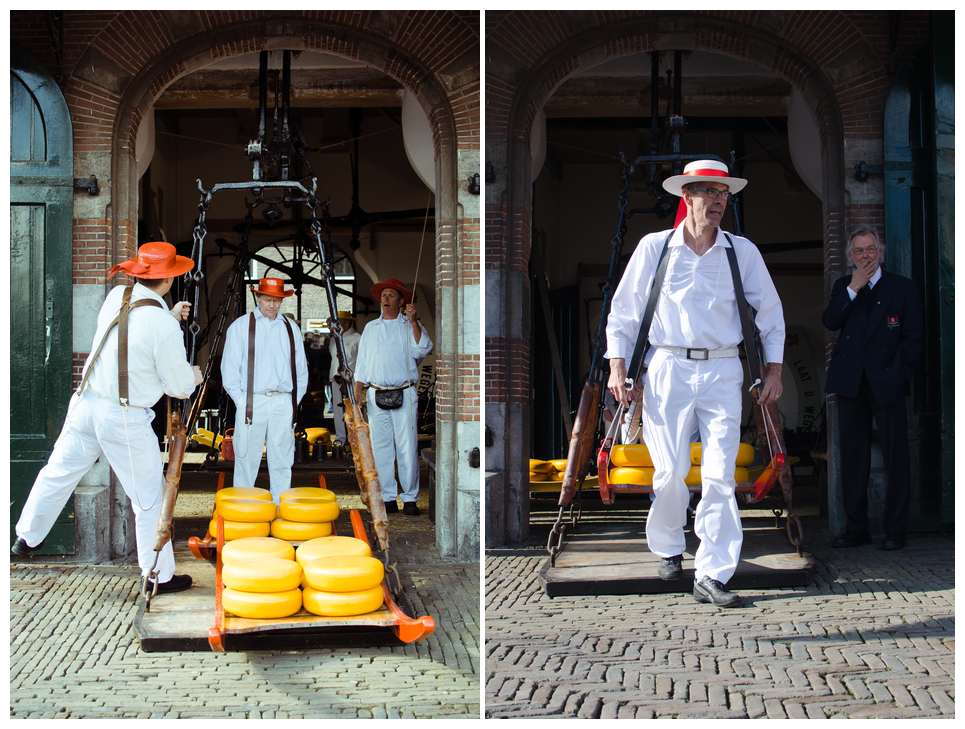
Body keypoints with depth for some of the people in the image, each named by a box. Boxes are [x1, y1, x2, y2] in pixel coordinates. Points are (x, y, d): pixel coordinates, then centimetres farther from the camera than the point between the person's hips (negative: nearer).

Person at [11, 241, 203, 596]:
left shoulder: (116, 297, -2)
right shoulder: (163, 327, -22)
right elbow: (179, 387, -11)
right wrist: (193, 376, 10)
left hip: (86, 403, 7)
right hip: (125, 420, -7)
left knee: (59, 472, 23)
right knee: (149, 497, 6)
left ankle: (27, 538, 40)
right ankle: (159, 576, 14)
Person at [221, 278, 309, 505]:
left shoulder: (291, 328, 13)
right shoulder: (240, 326, 5)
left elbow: (301, 369, 16)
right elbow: (230, 369, 4)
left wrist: (295, 401, 9)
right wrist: (242, 401, -3)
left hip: (283, 403, 2)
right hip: (252, 401, -2)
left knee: (282, 462, 4)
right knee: (246, 461, -1)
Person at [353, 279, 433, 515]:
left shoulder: (409, 326, 8)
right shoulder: (370, 328, 18)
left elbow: (423, 349, -10)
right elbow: (362, 363, 19)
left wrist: (413, 321, -15)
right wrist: (357, 390, 7)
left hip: (404, 394, -3)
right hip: (376, 395, 3)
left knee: (407, 448, -6)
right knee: (380, 449, 2)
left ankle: (410, 498, 0)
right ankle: (388, 498, 8)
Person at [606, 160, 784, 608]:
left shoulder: (743, 252, 7)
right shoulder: (654, 248, 3)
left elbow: (771, 313, 16)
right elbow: (623, 311, 9)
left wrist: (774, 370, 9)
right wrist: (618, 368, 1)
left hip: (722, 372, 1)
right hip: (667, 369, -1)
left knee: (720, 476, -6)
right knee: (671, 472, -1)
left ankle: (712, 575, -3)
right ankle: (668, 549, 24)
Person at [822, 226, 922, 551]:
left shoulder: (903, 287, 5)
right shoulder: (843, 287, 14)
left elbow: (913, 337, 3)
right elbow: (830, 322, -3)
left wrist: (897, 372, -5)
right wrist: (853, 289, -10)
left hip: (887, 384, -3)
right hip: (850, 383, 3)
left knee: (895, 457, -2)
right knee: (854, 457, 5)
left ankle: (895, 530, 5)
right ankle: (856, 528, 12)